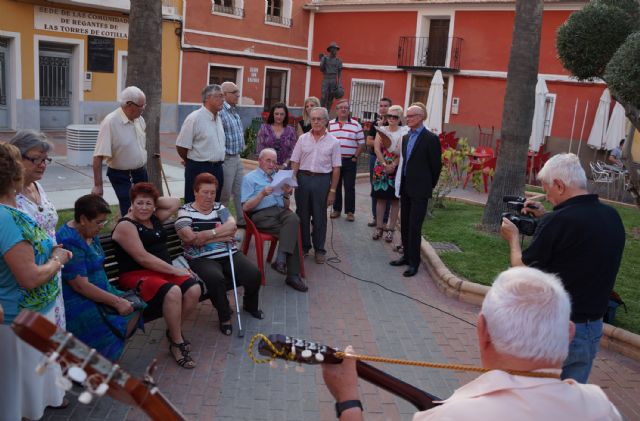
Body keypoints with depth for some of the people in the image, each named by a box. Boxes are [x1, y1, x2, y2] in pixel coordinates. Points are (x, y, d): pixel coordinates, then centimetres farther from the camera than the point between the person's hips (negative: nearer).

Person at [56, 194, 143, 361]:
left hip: (98, 292, 10)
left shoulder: (89, 233, 8)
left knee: (134, 311, -3)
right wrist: (116, 301, -19)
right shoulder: (69, 242, -22)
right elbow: (81, 286, -24)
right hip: (77, 303, -10)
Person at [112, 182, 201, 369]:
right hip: (136, 275, -7)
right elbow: (143, 257, -16)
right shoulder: (126, 226, -8)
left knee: (194, 289, -19)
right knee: (172, 292, -34)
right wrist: (175, 270, -16)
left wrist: (154, 200, 10)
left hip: (164, 270, 7)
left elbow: (175, 203, 20)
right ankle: (177, 342, -15)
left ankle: (174, 330, 3)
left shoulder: (155, 218, 15)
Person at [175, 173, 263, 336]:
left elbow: (232, 226, -5)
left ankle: (250, 306, 16)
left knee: (254, 273, -17)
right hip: (202, 259, -4)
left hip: (229, 254, 4)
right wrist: (221, 237, -9)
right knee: (215, 278, -35)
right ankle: (224, 316, -8)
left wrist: (207, 234, -16)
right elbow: (190, 238, -14)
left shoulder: (219, 208, 14)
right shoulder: (185, 211, 2)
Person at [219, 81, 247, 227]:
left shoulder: (235, 111, 11)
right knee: (224, 194, 2)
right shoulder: (220, 112, -18)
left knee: (240, 191, 15)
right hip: (226, 159, -9)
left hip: (237, 158, 9)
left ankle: (242, 220, 25)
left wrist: (241, 147, 15)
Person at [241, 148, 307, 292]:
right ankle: (293, 274, -28)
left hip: (281, 211, 4)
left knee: (293, 219, -34)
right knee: (291, 233, -30)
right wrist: (262, 194, -12)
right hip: (261, 214, -4)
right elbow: (245, 207, 1)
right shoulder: (250, 178, 13)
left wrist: (286, 194, 4)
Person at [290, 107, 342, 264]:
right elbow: (295, 162, 6)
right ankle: (303, 246, 23)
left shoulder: (333, 142, 1)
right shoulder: (303, 139, 5)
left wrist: (332, 190, -4)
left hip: (322, 180, -2)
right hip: (303, 178, 2)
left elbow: (336, 168, 0)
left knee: (320, 217, 5)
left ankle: (319, 250, 17)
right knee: (302, 215, 9)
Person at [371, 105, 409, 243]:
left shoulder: (404, 131, -2)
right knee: (380, 198, 5)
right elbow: (376, 148, -3)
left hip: (397, 169, -2)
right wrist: (385, 164, -13)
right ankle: (379, 227, 13)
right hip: (381, 168, 2)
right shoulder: (381, 129, 7)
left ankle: (390, 229, 10)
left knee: (395, 200, 3)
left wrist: (393, 166, -18)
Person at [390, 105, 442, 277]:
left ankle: (414, 262, 3)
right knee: (405, 225, 13)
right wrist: (401, 182, 13)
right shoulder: (406, 137, 12)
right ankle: (407, 256, 25)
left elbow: (436, 165, -5)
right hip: (405, 187, 7)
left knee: (414, 227, -6)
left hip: (419, 189, -7)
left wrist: (430, 185, 2)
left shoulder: (430, 139, -10)